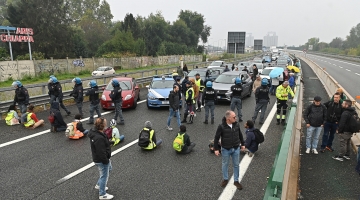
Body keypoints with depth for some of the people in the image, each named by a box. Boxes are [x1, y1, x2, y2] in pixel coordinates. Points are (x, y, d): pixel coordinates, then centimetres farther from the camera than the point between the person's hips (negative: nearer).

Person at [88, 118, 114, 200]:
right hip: (101, 160, -10)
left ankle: (99, 185, 45)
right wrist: (106, 161, -16)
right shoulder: (99, 138, -36)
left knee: (109, 169, 30)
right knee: (104, 176, 9)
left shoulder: (94, 131, -4)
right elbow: (101, 152, -30)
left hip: (97, 158, 10)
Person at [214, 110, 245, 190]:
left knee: (236, 165, 14)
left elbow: (240, 135, 8)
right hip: (225, 149, -3)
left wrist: (243, 144, 14)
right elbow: (216, 138, -12)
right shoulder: (221, 126, -21)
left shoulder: (237, 124, -9)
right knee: (225, 165, 16)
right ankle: (225, 179, 38)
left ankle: (236, 181, 31)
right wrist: (216, 149, -10)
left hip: (236, 149, 3)